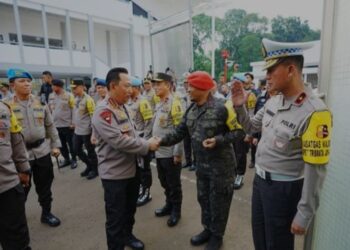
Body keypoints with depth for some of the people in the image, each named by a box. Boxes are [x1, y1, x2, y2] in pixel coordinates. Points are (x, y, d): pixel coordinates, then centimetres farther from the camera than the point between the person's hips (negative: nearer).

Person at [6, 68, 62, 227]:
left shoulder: (40, 103, 4)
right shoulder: (7, 105, -5)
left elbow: (50, 126, 9)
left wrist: (55, 145, 4)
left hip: (42, 151, 3)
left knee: (45, 185, 13)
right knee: (22, 188, 12)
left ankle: (46, 213, 32)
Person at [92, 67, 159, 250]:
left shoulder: (123, 107, 7)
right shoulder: (103, 112, -21)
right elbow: (118, 141, -28)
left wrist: (145, 143, -5)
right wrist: (147, 145, -19)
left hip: (131, 168, 9)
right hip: (114, 173, -8)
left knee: (130, 209, 25)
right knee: (116, 215, 9)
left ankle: (127, 235, 47)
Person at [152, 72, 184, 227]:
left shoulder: (174, 103, -15)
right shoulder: (159, 104, 11)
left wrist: (178, 153, -19)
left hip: (170, 153, -8)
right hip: (159, 152, 8)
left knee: (174, 184, 9)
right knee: (164, 182, 21)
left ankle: (176, 210, 26)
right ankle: (169, 205, 39)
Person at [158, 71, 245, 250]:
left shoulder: (221, 108, -19)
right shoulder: (191, 109, 3)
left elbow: (239, 131, -14)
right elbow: (179, 132, 3)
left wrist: (218, 140, -26)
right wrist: (161, 141, -10)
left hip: (220, 165, -7)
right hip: (201, 164, 7)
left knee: (218, 202, 11)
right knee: (203, 199, 21)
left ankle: (217, 236, 34)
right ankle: (208, 229, 44)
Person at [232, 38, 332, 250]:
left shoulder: (314, 112, -25)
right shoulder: (273, 101, -1)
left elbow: (315, 169, -22)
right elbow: (251, 127, 14)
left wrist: (304, 215, -15)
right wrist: (240, 106, -4)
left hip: (284, 188, -7)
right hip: (260, 180, 7)